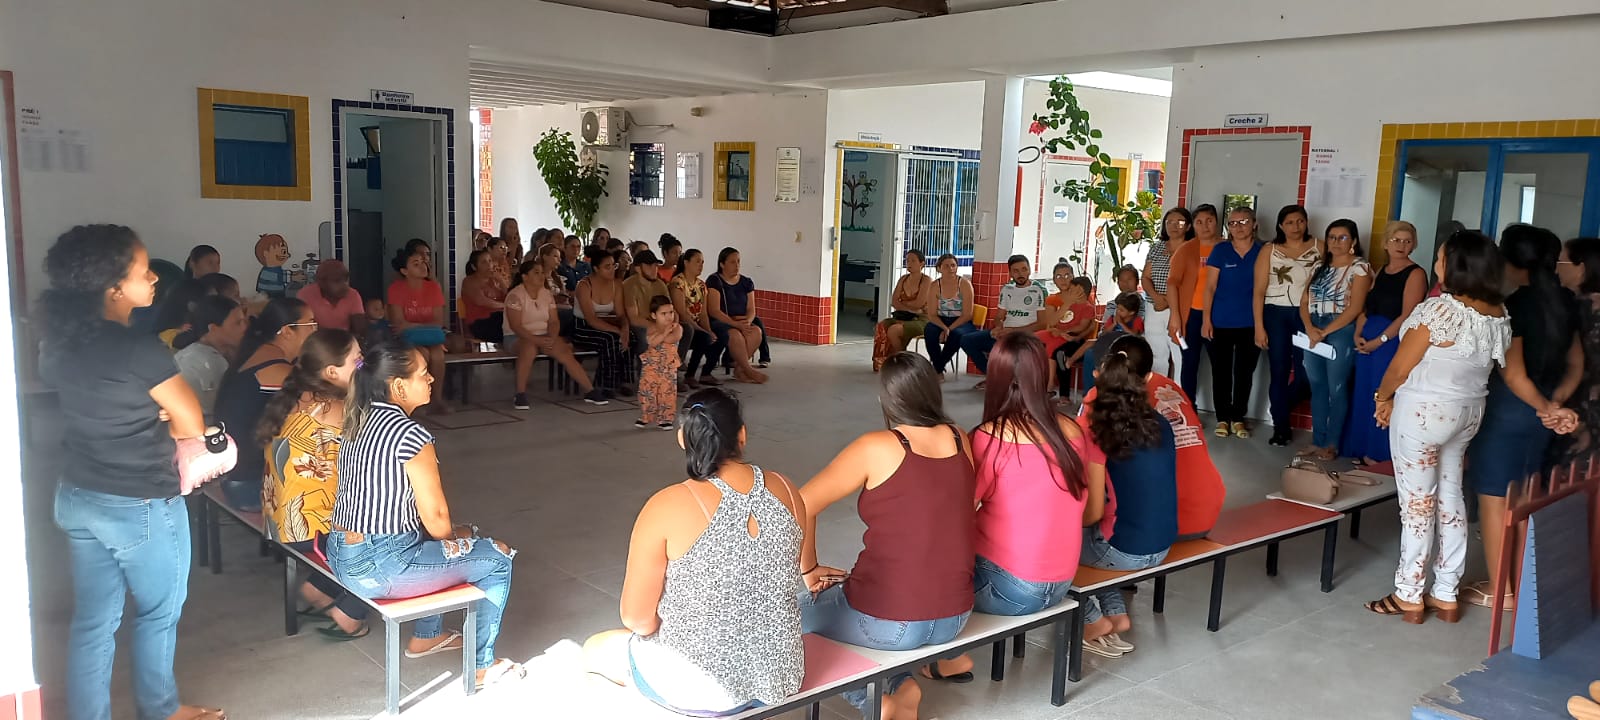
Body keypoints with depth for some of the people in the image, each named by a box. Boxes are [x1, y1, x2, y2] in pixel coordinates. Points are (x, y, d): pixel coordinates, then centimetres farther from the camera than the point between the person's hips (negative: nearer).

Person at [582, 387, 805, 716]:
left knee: (595, 650, 24)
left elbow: (636, 618, -15)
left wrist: (657, 627, 7)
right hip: (781, 676, 5)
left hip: (703, 690, -5)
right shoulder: (785, 490, -6)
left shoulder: (667, 507, -21)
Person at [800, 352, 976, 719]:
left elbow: (801, 507, -12)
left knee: (801, 607, 20)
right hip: (956, 615, 6)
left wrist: (809, 570, 2)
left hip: (888, 624, -6)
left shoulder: (877, 447, -13)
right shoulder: (958, 439, 2)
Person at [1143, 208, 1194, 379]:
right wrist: (1156, 296, -9)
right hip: (1154, 310, 4)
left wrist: (1169, 301, -13)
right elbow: (1146, 277, 10)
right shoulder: (1156, 247, 14)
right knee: (1156, 357, 6)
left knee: (1180, 357, -10)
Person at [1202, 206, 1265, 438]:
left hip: (1251, 323, 1)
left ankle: (1238, 417, 19)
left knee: (1245, 372, 8)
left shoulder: (1263, 252, 2)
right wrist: (1206, 319, -7)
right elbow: (1210, 287, -1)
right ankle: (1223, 418, 15)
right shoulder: (1220, 250, -1)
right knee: (1221, 371, 5)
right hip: (1222, 322, -1)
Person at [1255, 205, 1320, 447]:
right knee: (1279, 372, 1)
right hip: (1276, 314, 0)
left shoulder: (1319, 247, 4)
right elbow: (1259, 291, 1)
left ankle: (1280, 411, 22)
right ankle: (1281, 427, 10)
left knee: (1305, 372, -5)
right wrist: (1259, 326, -6)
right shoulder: (1269, 251, 3)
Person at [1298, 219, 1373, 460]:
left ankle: (1332, 445, 7)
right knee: (1317, 388, 9)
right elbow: (1304, 302, 9)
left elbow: (1355, 308, -12)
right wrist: (1310, 328, -9)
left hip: (1341, 332, -6)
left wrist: (1324, 332, -13)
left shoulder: (1359, 267, -4)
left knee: (1337, 390, -1)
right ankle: (1317, 441, 16)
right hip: (1313, 331, 6)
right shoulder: (1320, 267, 14)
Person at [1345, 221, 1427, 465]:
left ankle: (1382, 456, 8)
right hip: (1367, 341, 7)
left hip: (1393, 342, -7)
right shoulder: (1380, 272, 14)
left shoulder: (1415, 274, -7)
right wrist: (1358, 334, -2)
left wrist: (1379, 341, -16)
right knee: (1363, 394, 9)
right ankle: (1362, 451, 19)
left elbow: (1407, 316, -14)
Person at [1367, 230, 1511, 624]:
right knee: (1450, 497, 14)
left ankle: (1409, 596, 12)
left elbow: (1401, 367, -14)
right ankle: (1446, 595, 23)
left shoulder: (1440, 308, -21)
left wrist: (1383, 398, 5)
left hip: (1424, 410, -8)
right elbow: (1489, 363, 10)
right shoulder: (1500, 315, 2)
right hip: (1469, 411, 8)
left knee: (1418, 502, 2)